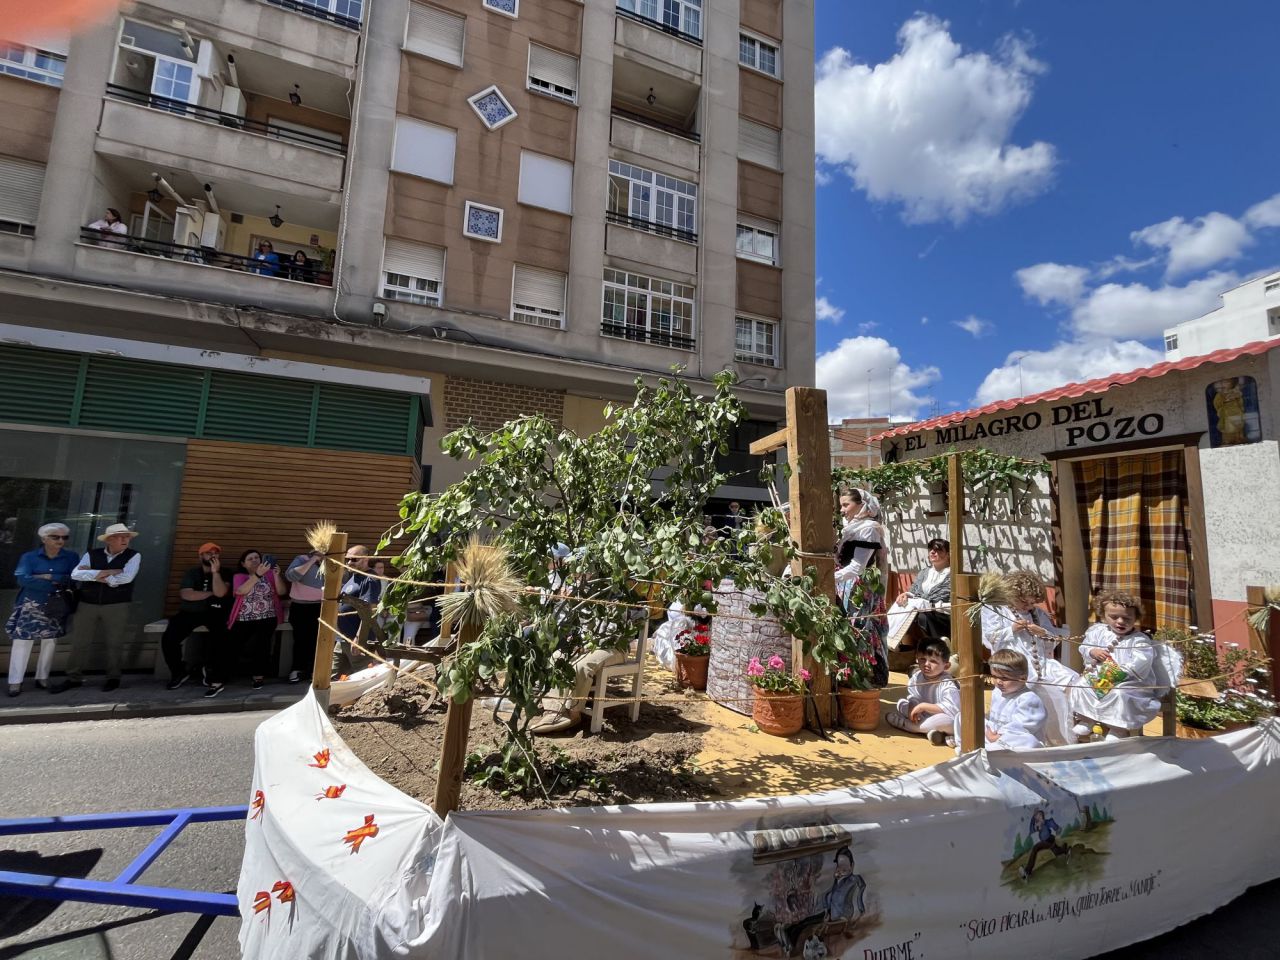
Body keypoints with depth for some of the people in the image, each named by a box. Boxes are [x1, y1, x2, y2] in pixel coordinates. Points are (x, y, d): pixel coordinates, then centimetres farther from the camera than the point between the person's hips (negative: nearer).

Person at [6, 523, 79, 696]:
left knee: (50, 642, 8)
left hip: (56, 607, 1)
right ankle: (15, 681, 6)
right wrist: (57, 584, -18)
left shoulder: (71, 557, 2)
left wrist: (49, 577, -16)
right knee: (22, 641, -3)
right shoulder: (29, 557, -1)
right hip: (30, 606, -1)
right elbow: (22, 579, -14)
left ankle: (42, 678, 19)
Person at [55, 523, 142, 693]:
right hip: (87, 605, 2)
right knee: (79, 643, 9)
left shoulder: (133, 556, -4)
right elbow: (76, 574, -10)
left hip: (116, 606, -2)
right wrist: (106, 573, -19)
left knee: (114, 644, 6)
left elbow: (126, 578, -18)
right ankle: (73, 678, 25)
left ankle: (113, 678, 20)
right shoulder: (92, 555, 4)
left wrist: (94, 575, -10)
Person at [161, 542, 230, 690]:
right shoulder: (192, 573, 9)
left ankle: (201, 661, -12)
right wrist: (211, 594, -7)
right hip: (190, 612, 2)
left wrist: (215, 571, -16)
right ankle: (178, 672, 4)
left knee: (220, 629, -34)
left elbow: (220, 593, -14)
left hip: (213, 612, -2)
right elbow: (186, 595, -7)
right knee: (168, 638, -19)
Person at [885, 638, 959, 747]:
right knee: (901, 703, -4)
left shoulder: (948, 684, -22)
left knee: (948, 720, -39)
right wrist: (913, 710, -26)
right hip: (924, 717, 6)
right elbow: (913, 699, -3)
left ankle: (906, 725, -20)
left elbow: (952, 709, -33)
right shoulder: (916, 677, -6)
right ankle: (929, 729, -22)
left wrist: (924, 706, -30)